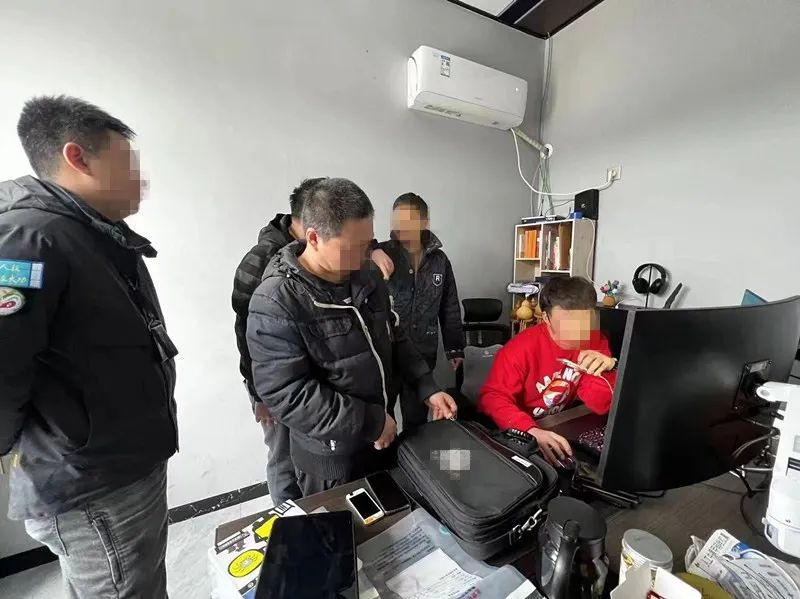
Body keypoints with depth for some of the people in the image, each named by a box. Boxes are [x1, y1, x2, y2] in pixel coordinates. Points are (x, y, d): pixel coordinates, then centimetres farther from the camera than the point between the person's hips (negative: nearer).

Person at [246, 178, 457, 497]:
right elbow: (287, 395, -27)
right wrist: (370, 421, -23)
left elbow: (394, 340, 7)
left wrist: (427, 387, -2)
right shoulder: (276, 303, -25)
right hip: (329, 456, -6)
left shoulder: (369, 279, -3)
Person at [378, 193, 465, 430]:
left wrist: (455, 348, 8)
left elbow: (450, 308, 8)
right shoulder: (383, 253, -7)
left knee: (417, 421, 19)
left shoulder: (439, 260, 2)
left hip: (423, 355, 3)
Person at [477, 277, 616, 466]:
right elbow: (493, 397, -30)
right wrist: (531, 431, -45)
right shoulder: (522, 348, -24)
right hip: (516, 434, -5)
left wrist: (605, 371, -26)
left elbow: (600, 406, -8)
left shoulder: (595, 342, -10)